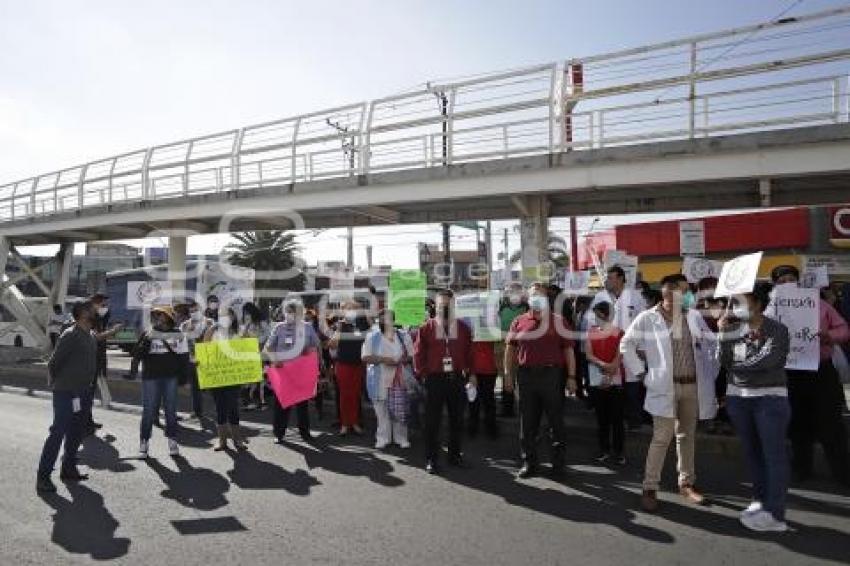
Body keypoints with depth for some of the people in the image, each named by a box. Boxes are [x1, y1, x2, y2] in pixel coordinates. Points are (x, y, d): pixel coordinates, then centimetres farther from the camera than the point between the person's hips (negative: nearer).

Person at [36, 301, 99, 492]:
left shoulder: (92, 336, 8)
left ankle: (68, 469, 27)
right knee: (58, 433, -5)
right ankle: (43, 476, 3)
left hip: (82, 393, 8)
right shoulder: (70, 336, -16)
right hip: (65, 393, -8)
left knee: (76, 433, 15)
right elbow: (53, 364, -13)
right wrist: (55, 383, -1)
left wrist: (87, 384, 14)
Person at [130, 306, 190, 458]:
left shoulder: (178, 334, 5)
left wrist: (184, 375, 4)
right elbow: (137, 353, -1)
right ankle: (144, 442, 12)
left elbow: (184, 356, 8)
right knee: (149, 411, 1)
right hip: (150, 377, -1)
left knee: (171, 410, 7)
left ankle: (172, 440, 16)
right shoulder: (148, 334, 4)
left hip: (171, 377, 1)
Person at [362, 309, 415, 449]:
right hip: (380, 380, -1)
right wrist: (383, 359, -18)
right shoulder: (372, 337, 2)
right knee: (382, 410, 2)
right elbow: (365, 357, -5)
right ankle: (383, 438, 13)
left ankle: (401, 438, 16)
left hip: (400, 379, 1)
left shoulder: (404, 336, 8)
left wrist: (405, 360, -12)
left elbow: (412, 356, 10)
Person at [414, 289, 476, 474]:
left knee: (457, 419, 12)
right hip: (434, 379, -2)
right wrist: (423, 374, -5)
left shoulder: (463, 327, 6)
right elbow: (418, 353, 0)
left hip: (457, 379, 3)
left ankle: (455, 455, 26)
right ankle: (431, 459, 12)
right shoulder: (426, 328, -1)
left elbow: (469, 352, 8)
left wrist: (470, 373, 3)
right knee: (432, 421, 2)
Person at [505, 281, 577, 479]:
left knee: (556, 421, 6)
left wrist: (571, 377, -5)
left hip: (552, 375, -2)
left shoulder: (558, 321, 4)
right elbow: (510, 349, 11)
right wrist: (509, 375, 5)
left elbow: (569, 349, 1)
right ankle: (529, 462, 21)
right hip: (526, 376, 2)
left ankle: (558, 463, 19)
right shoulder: (519, 322, 9)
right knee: (527, 422, 9)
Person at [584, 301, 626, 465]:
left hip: (615, 379, -2)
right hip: (596, 380, 2)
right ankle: (604, 450, 16)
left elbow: (619, 356, -5)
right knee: (601, 417, 7)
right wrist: (603, 365, -17)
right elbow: (588, 355, 0)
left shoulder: (618, 332, 2)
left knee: (617, 417, -1)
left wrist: (609, 376, -13)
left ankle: (618, 451, 7)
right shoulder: (590, 333, 7)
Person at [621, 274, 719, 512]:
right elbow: (626, 345, -1)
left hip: (693, 386, 4)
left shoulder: (694, 317, 7)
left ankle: (686, 483, 29)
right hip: (665, 387, -4)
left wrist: (711, 372, 10)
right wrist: (641, 371, -4)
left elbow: (712, 344, 17)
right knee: (661, 439, -5)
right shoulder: (647, 318, -5)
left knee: (687, 437, 15)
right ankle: (650, 488, 5)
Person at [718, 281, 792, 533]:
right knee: (752, 452, 11)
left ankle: (774, 514, 2)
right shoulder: (734, 328, 5)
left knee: (773, 454, -2)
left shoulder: (777, 330, -6)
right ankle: (761, 500, 23)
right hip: (738, 397, 5)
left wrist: (738, 366, -5)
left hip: (770, 397, -5)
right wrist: (723, 334, -8)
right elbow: (725, 363, 0)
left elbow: (767, 360, -17)